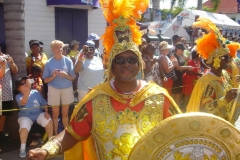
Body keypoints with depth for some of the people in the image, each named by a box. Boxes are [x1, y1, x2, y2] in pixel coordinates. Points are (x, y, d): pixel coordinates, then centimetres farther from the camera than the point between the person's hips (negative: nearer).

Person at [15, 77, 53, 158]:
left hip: (38, 114, 2)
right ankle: (23, 148, -17)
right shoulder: (18, 96, -6)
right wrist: (28, 89, -37)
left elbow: (44, 103, 8)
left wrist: (46, 112, -9)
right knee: (24, 127, -35)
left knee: (49, 121, -25)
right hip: (25, 116, -2)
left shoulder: (36, 93, 2)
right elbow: (23, 102, -30)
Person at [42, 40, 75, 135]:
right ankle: (55, 134, 19)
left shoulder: (68, 61, -4)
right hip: (54, 90, 0)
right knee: (55, 114, 8)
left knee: (65, 113, 10)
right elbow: (45, 80, -2)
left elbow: (73, 77, -1)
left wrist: (65, 75, -20)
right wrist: (53, 76, -20)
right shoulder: (49, 63, -3)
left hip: (67, 89, 1)